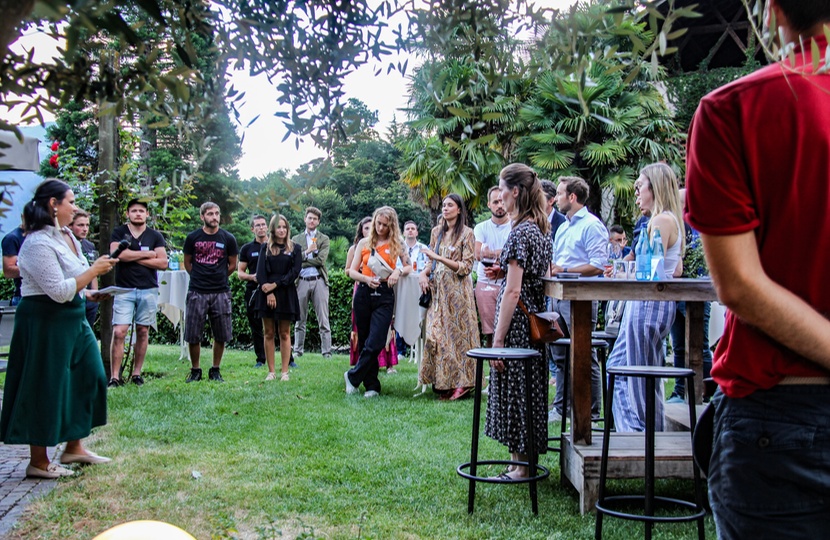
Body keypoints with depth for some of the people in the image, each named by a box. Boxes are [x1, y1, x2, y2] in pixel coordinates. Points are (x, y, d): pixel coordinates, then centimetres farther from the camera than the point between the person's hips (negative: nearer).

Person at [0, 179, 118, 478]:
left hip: (71, 319, 10)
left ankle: (74, 447, 25)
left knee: (87, 377, 12)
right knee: (44, 390, 0)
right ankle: (38, 462, 12)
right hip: (45, 323, -10)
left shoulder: (65, 237, 10)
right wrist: (93, 270, -18)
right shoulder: (38, 243, -19)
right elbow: (59, 291, -23)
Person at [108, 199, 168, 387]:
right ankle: (114, 377, -6)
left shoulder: (155, 236, 9)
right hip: (124, 289, -2)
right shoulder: (118, 233, 6)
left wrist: (134, 258, -7)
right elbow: (118, 253, -13)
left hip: (148, 290, 2)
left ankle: (137, 373, 14)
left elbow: (163, 262, -1)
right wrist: (147, 254, -6)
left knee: (143, 332, 5)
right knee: (119, 332, -9)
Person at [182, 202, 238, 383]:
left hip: (221, 292, 0)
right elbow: (187, 263, 14)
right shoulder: (193, 238, 3)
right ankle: (195, 370, 16)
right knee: (192, 335, 1)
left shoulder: (228, 238, 4)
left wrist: (218, 278, 12)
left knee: (221, 335, 4)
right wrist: (199, 278, 12)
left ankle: (215, 370, 18)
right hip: (197, 292, 0)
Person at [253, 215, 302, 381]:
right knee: (268, 333, 2)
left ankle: (284, 371, 3)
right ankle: (271, 371, 5)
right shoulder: (265, 248, 10)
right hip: (267, 294, 1)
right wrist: (268, 292, -11)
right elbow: (260, 272, 1)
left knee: (284, 334, 2)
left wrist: (275, 285, -11)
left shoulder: (295, 248, 7)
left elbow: (295, 272, -3)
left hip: (286, 294, -1)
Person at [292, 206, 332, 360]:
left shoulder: (324, 239, 8)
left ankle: (327, 352, -2)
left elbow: (321, 260, -6)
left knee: (323, 320, -3)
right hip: (301, 282, 2)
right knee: (300, 320, 7)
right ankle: (297, 351, 14)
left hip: (319, 281, -2)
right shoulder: (296, 239, 14)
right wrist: (308, 251, -10)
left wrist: (302, 261, -4)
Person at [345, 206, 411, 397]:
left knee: (375, 343, -12)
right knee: (364, 341, 6)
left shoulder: (396, 244, 6)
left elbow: (409, 266, 12)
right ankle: (372, 386, 15)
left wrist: (399, 271, -9)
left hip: (384, 296, -2)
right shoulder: (364, 243, 9)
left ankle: (353, 376, 6)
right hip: (363, 294, 2)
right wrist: (366, 279, -11)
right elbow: (352, 271, 8)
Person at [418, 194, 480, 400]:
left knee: (456, 333, -3)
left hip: (457, 291, -5)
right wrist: (424, 273, -1)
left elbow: (466, 267, -10)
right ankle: (442, 381, 9)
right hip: (438, 290, 5)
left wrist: (439, 258, -18)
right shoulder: (436, 231, 13)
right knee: (435, 334, 1)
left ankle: (461, 382, 4)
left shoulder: (467, 233, -5)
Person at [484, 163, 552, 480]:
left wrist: (498, 339, -20)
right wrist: (506, 272, 11)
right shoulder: (541, 229, 12)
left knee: (514, 390, 0)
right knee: (528, 389, 14)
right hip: (535, 320, 10)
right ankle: (522, 461, 24)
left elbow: (513, 291, -21)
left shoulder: (520, 231, -17)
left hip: (517, 322, -10)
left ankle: (522, 467, 9)